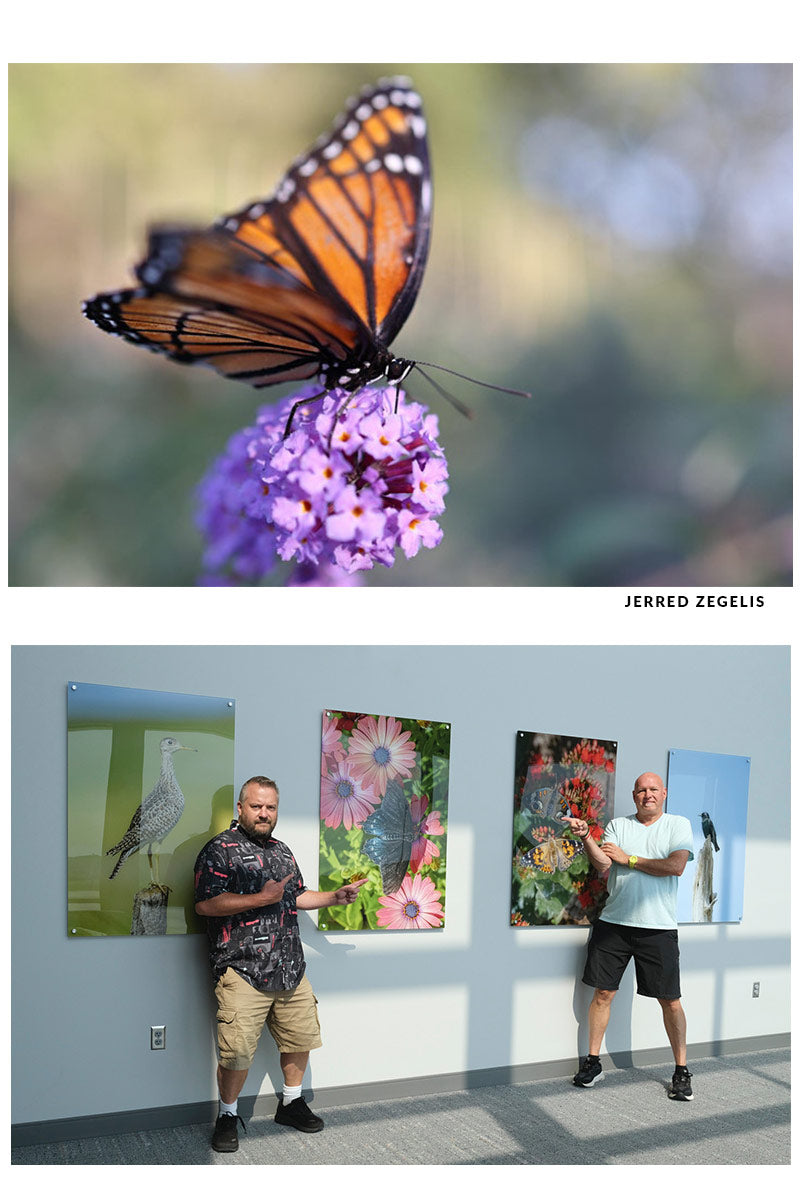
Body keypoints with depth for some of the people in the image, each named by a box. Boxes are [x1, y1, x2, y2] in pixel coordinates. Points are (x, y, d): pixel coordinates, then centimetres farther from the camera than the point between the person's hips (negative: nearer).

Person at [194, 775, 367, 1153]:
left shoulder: (282, 850, 17)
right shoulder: (221, 849, -8)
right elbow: (205, 904, -18)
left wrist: (336, 896, 14)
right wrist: (262, 899, -18)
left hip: (290, 970, 7)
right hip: (243, 971, -7)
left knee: (301, 1037, 15)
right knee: (237, 1053, -5)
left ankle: (291, 1103, 35)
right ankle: (228, 1116, 16)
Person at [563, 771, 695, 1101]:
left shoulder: (678, 825, 4)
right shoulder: (618, 825, 9)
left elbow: (676, 866, -12)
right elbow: (602, 864, -5)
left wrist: (628, 858, -6)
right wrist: (585, 837, -23)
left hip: (659, 927, -2)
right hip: (614, 922, 2)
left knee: (670, 1000, 2)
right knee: (602, 992, 4)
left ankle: (681, 1071, 15)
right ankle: (592, 1062, 17)